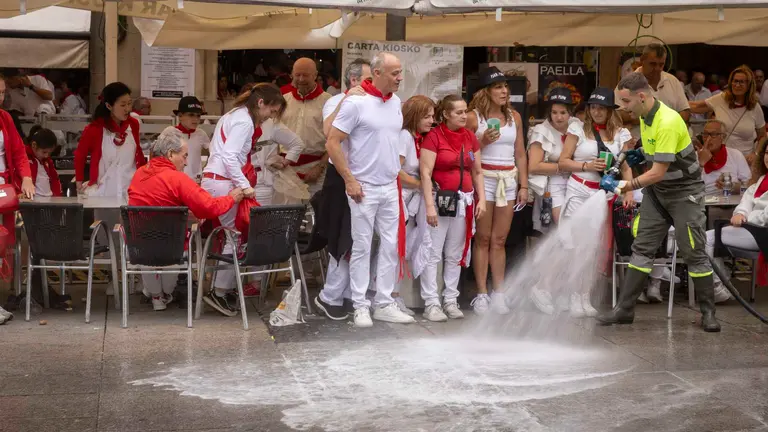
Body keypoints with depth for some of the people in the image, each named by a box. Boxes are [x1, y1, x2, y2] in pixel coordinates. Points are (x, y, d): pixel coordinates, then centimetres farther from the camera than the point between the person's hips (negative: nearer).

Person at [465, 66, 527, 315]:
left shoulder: (514, 117, 10)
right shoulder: (473, 117, -4)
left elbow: (520, 154, 12)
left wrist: (524, 185, 8)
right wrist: (483, 141, -18)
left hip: (508, 179, 4)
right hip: (484, 178, -3)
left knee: (500, 240, 6)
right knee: (483, 239, 0)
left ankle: (499, 294, 9)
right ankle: (482, 295, 4)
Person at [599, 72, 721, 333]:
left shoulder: (667, 123, -27)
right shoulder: (645, 116, 1)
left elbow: (658, 172, -27)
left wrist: (623, 187, -24)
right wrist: (640, 154, 2)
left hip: (684, 192, -8)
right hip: (656, 191, 8)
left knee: (694, 253, -2)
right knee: (642, 248, 4)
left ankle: (708, 312, 11)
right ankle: (625, 309, 7)